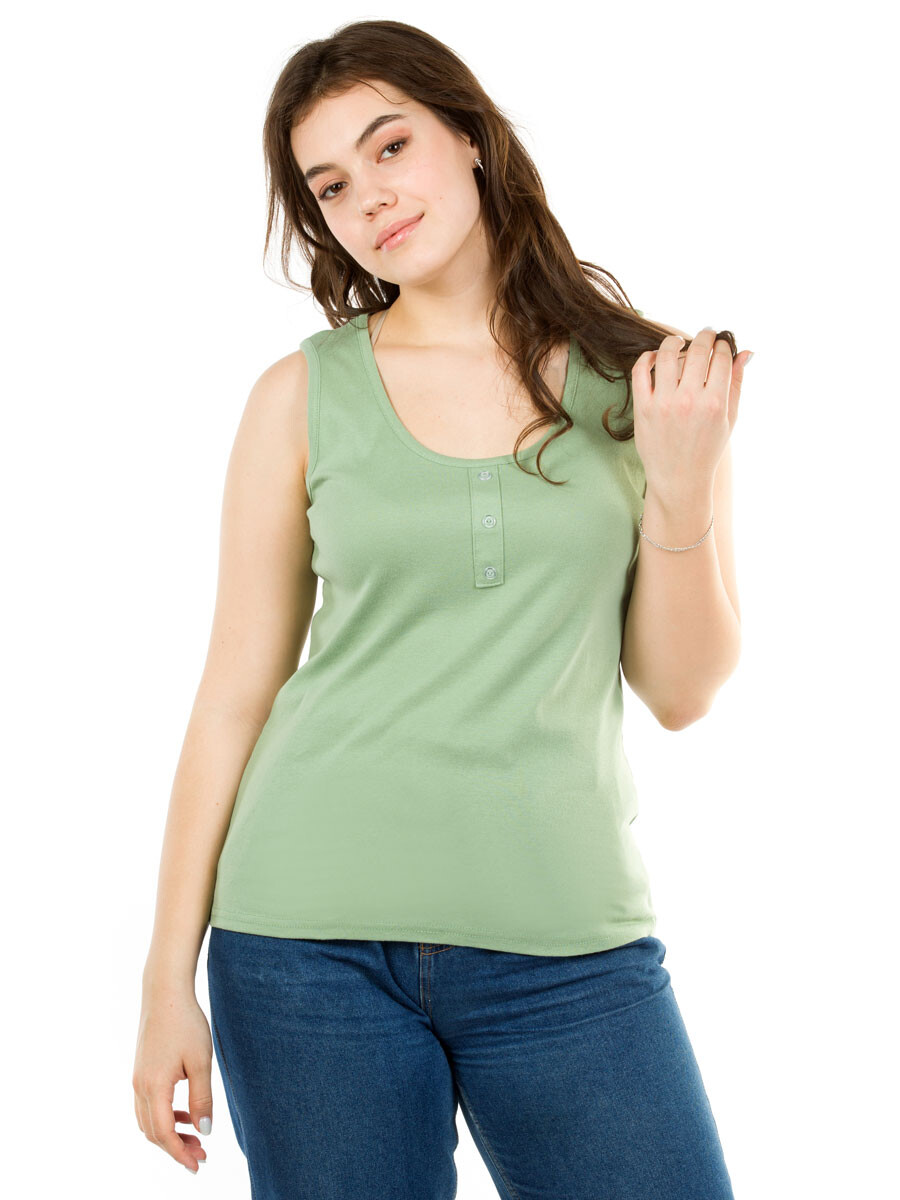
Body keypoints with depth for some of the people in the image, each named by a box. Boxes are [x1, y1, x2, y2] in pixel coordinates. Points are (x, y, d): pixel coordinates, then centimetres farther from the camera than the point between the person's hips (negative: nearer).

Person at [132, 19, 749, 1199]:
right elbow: (235, 691, 3)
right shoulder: (303, 394, 1)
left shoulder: (649, 376, 3)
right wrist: (169, 975, 1)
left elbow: (681, 692, 5)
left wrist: (682, 480, -9)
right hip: (314, 929, 0)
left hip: (567, 935, 1)